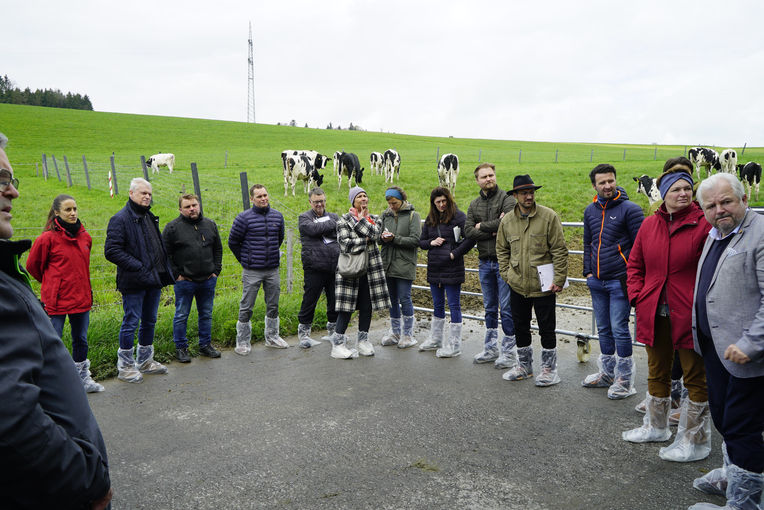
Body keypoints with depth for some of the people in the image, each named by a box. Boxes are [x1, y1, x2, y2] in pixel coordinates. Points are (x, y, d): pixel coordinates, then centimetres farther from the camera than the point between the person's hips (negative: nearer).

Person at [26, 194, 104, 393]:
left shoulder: (85, 236, 5)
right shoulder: (48, 238, -11)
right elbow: (33, 265, 0)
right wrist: (51, 283, 11)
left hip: (81, 298, 6)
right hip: (56, 300, -5)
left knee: (81, 340, 16)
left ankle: (83, 378, 30)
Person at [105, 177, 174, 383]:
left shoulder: (150, 217, 15)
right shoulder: (120, 219, -11)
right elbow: (111, 251, -17)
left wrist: (164, 270, 11)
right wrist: (138, 266, -20)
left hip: (153, 280, 8)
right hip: (134, 282, -8)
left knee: (149, 321, 16)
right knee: (131, 322, 0)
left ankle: (145, 361, 30)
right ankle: (125, 366, 14)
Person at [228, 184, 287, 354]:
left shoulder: (277, 216, 6)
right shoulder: (244, 218, -8)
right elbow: (233, 242, 0)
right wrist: (245, 260, 5)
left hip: (273, 270, 4)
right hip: (252, 271, -4)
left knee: (273, 305, 13)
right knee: (246, 308, 1)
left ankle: (272, 337, 29)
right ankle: (243, 342, 12)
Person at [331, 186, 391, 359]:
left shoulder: (374, 219, 12)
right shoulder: (344, 220, 0)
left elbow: (375, 234, -11)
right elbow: (345, 244, -13)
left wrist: (359, 218, -6)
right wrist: (365, 240, -11)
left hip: (370, 269, 4)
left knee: (367, 306, 7)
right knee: (347, 306, -5)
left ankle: (363, 340, 20)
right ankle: (338, 343, 3)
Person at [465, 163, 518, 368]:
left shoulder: (507, 199, -5)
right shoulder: (474, 205, 12)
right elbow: (469, 231, -1)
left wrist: (483, 226, -9)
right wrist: (493, 230, -14)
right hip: (485, 262, 6)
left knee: (507, 307, -2)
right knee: (490, 307, 14)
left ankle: (510, 351, 9)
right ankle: (490, 348, 25)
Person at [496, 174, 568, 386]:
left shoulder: (549, 216, -9)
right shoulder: (507, 220, 4)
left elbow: (559, 250, -8)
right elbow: (501, 249, 16)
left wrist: (559, 280, -12)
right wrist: (507, 273, 7)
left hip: (543, 285, -4)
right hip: (518, 285, 5)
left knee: (546, 328, 5)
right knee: (520, 327, 15)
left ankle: (549, 368, 21)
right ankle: (524, 365, 33)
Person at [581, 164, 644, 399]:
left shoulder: (630, 209, -8)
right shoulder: (590, 211, 10)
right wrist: (588, 272, 12)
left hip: (619, 282, -6)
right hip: (597, 282, 6)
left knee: (619, 329, -3)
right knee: (603, 329, 15)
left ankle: (625, 379, 10)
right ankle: (607, 373, 28)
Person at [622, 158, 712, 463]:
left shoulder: (703, 224, -8)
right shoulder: (649, 225, 6)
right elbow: (635, 265, 14)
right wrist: (638, 297, 3)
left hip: (688, 315, -5)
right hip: (654, 313, 5)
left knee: (695, 377, 6)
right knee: (657, 372, 20)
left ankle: (695, 441, 21)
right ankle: (656, 427, 39)